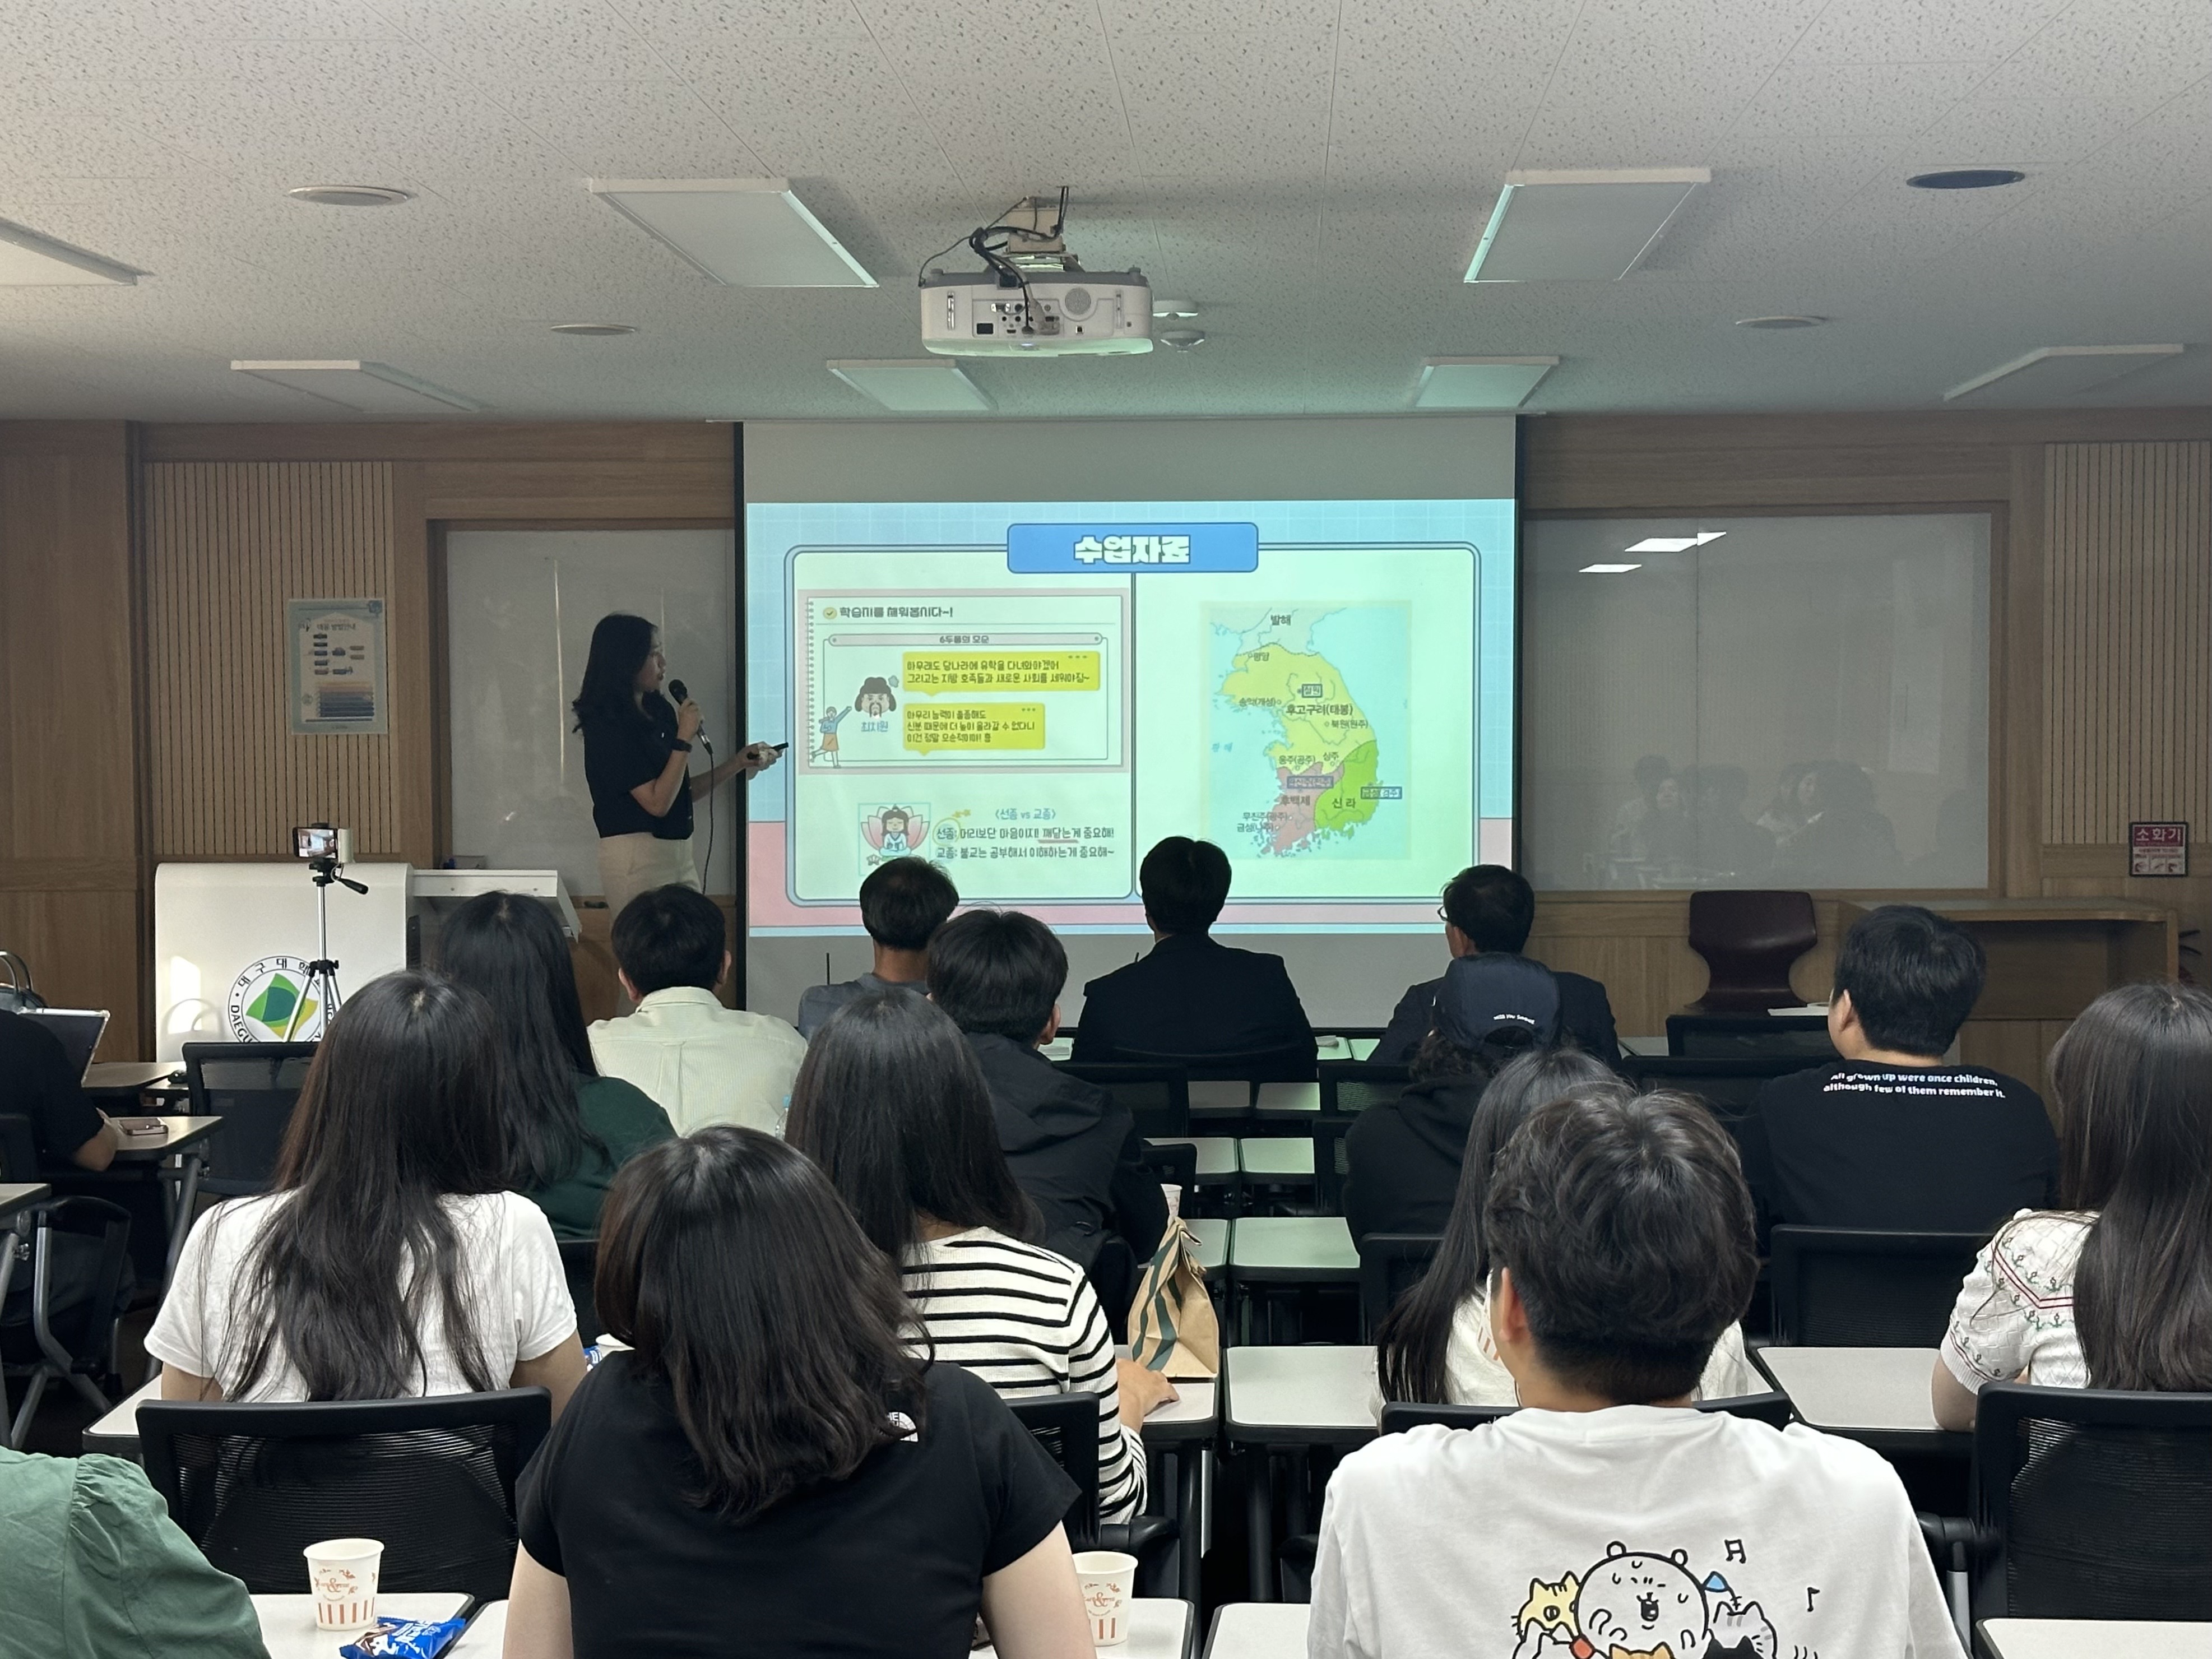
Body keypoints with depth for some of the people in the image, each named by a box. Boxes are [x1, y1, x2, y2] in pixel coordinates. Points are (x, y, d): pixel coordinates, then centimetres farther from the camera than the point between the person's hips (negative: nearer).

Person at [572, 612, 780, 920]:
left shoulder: (659, 711, 10)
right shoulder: (609, 727, -14)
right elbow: (657, 802, -17)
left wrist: (738, 763, 8)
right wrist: (684, 738, -16)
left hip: (679, 852, 8)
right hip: (636, 856, -8)